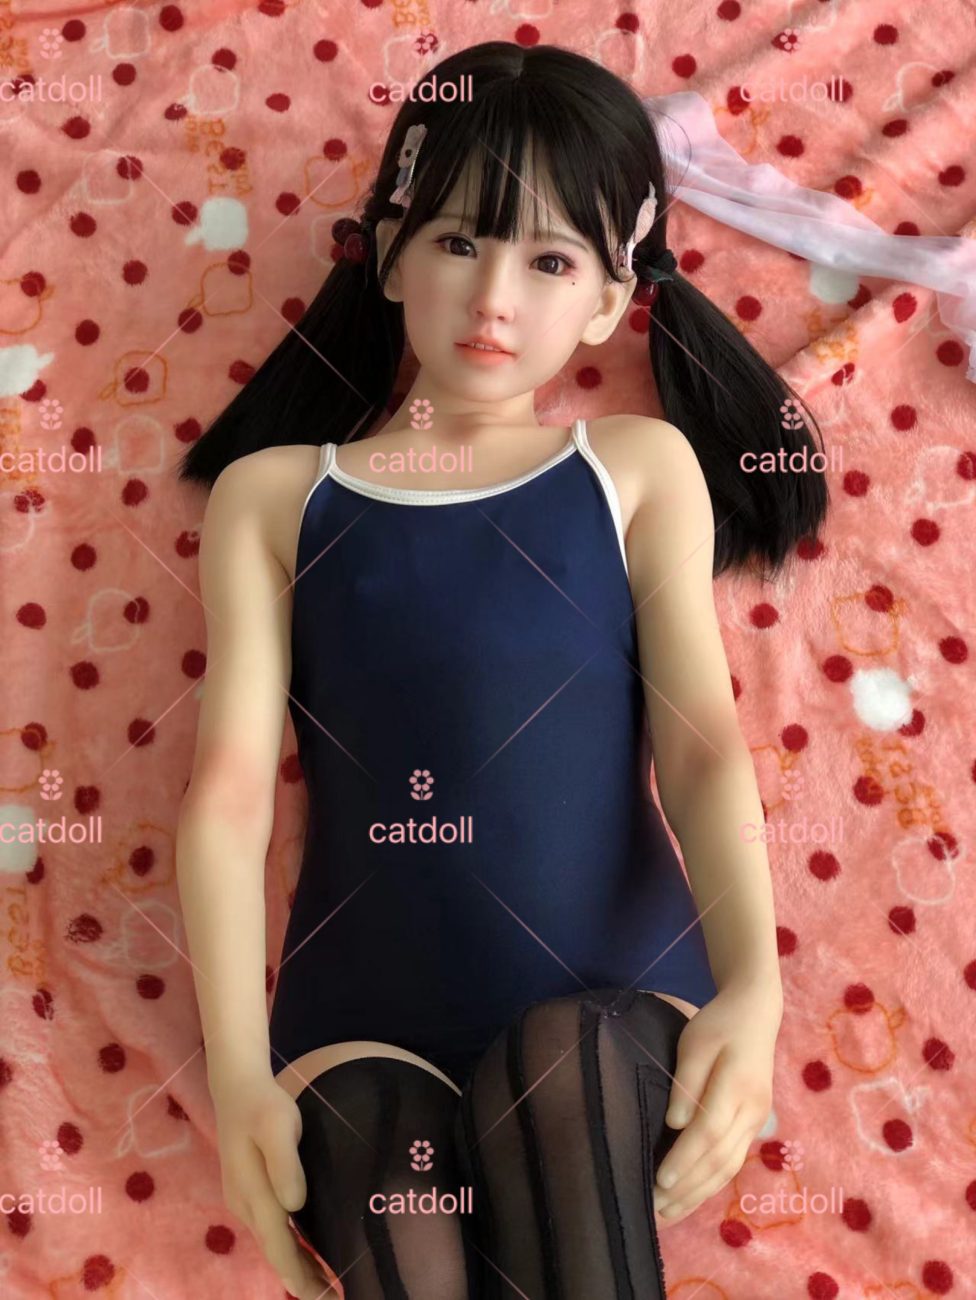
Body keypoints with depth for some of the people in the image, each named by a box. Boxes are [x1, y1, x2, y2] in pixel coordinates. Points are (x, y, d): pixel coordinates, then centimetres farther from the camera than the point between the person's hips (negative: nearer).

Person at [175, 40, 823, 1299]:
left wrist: (752, 986, -20)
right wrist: (239, 1067, -13)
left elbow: (702, 744, -3)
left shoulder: (642, 468, 8)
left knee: (570, 1058, -31)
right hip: (366, 1029, 0)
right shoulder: (273, 493, 8)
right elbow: (230, 785, -2)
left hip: (612, 1015, 1)